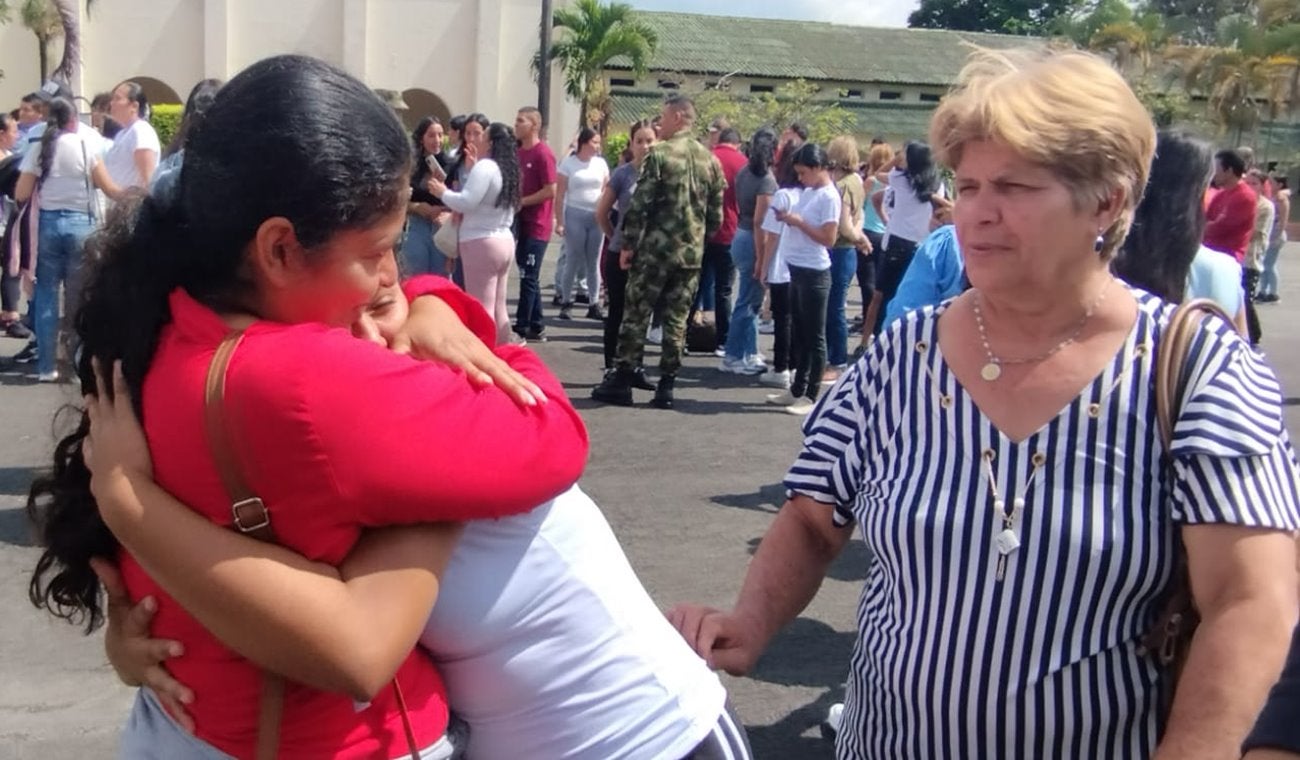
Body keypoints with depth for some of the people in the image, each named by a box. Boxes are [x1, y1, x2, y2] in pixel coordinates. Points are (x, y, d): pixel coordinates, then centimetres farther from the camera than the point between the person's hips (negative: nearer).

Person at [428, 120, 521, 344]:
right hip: (503, 240, 9)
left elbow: (466, 202, -19)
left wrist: (442, 193, -2)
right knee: (498, 308, 13)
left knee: (481, 309, -7)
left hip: (481, 243, -9)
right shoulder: (506, 169, 12)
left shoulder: (484, 167, -14)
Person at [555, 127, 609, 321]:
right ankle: (566, 303, 8)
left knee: (594, 263, 6)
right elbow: (560, 195, -4)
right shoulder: (568, 163, -2)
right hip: (575, 215, -3)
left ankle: (594, 305, 10)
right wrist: (559, 221, -9)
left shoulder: (601, 163, 7)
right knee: (573, 262, -2)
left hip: (597, 217, 3)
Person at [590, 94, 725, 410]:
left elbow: (640, 204, -12)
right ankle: (666, 386, 10)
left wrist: (628, 244, -5)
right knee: (677, 320, 8)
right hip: (692, 253, 5)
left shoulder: (659, 155, -9)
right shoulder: (710, 160, 7)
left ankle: (622, 382, 7)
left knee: (637, 315, 4)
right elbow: (716, 212, 9)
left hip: (655, 249, -4)